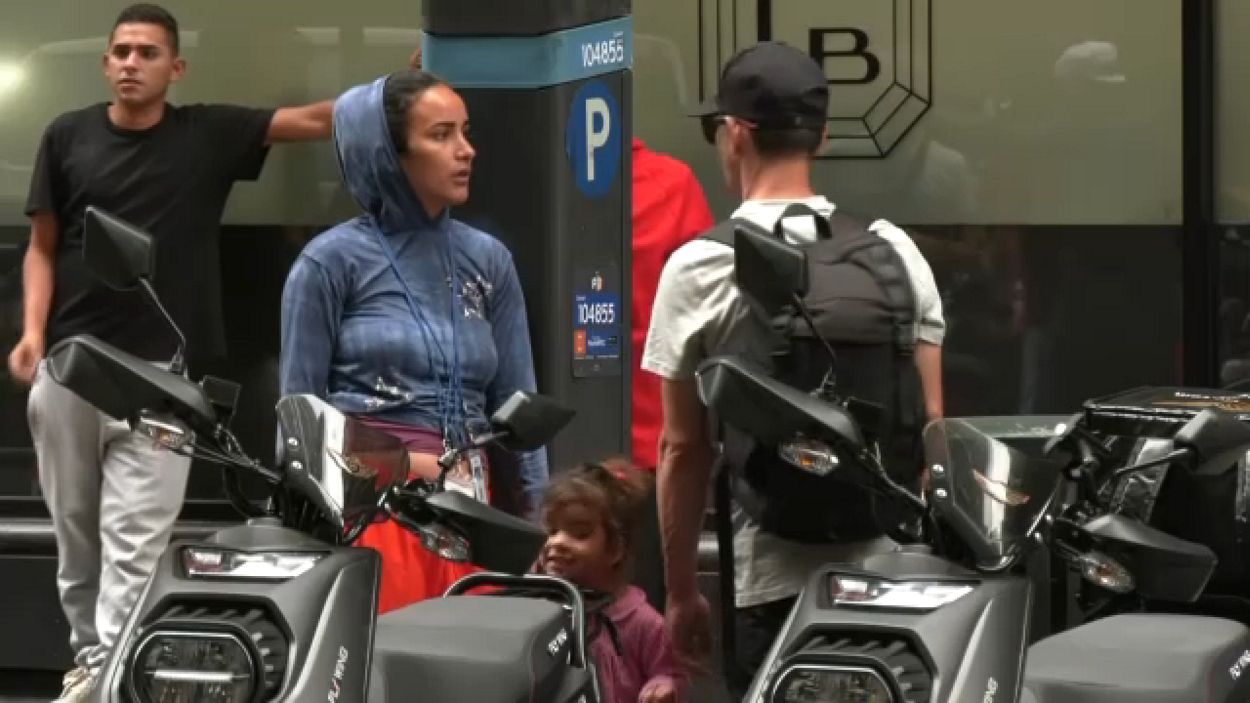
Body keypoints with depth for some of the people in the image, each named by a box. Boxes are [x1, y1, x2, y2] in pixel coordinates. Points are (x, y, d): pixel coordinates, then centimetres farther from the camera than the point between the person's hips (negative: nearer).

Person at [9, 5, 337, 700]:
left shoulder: (209, 134, 2)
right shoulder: (68, 137, 6)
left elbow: (317, 120, -3)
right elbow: (43, 247, 11)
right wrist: (33, 330, -4)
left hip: (158, 371, -2)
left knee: (136, 536, -9)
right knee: (76, 529, 8)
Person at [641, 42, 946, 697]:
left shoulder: (699, 269, -4)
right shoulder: (894, 251, 5)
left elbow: (683, 448, -2)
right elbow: (929, 423, 7)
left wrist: (681, 591, 6)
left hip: (775, 578, -3)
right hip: (894, 569, 3)